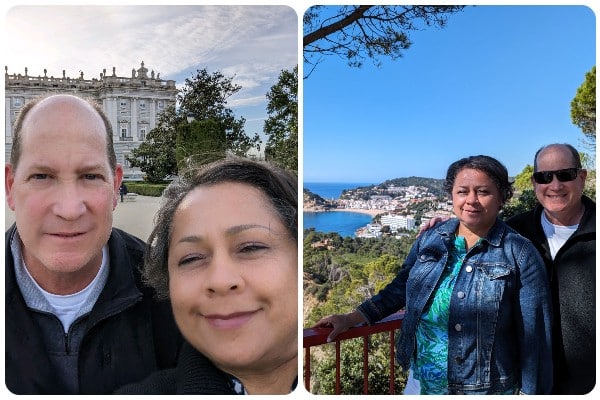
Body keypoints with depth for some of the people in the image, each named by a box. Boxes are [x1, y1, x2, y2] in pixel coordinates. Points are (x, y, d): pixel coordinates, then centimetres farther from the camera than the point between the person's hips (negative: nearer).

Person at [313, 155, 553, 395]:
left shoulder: (520, 254, -11)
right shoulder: (431, 239, -1)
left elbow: (534, 335, -8)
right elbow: (400, 287, 9)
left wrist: (530, 391, -8)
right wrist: (350, 319, 5)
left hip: (485, 387, -3)